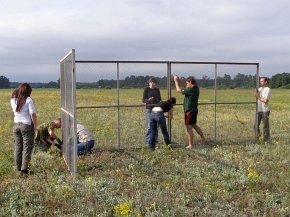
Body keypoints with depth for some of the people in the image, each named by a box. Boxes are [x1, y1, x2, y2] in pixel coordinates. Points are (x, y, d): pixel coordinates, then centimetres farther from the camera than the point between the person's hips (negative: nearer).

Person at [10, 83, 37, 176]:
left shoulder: (13, 100, 3)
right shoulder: (28, 100, -12)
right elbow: (33, 114, -15)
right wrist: (35, 125, -4)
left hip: (16, 125, 5)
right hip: (27, 126, -5)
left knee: (17, 148, 12)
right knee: (27, 148, 2)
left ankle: (18, 169, 18)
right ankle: (24, 169, 0)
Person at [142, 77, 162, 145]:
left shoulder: (157, 90, 11)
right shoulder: (146, 89, -1)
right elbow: (143, 100, -3)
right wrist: (149, 99, -23)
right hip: (149, 109, -4)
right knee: (149, 126, -6)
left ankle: (155, 140, 16)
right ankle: (148, 141, -1)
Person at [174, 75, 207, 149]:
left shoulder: (191, 90, -22)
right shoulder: (195, 88, 6)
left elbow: (179, 90, -16)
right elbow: (184, 85, 19)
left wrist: (176, 81, -4)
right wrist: (179, 80, 9)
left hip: (190, 111, -9)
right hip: (194, 110, 9)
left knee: (189, 127, -2)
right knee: (194, 125, 23)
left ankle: (190, 145, 3)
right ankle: (203, 139, 29)